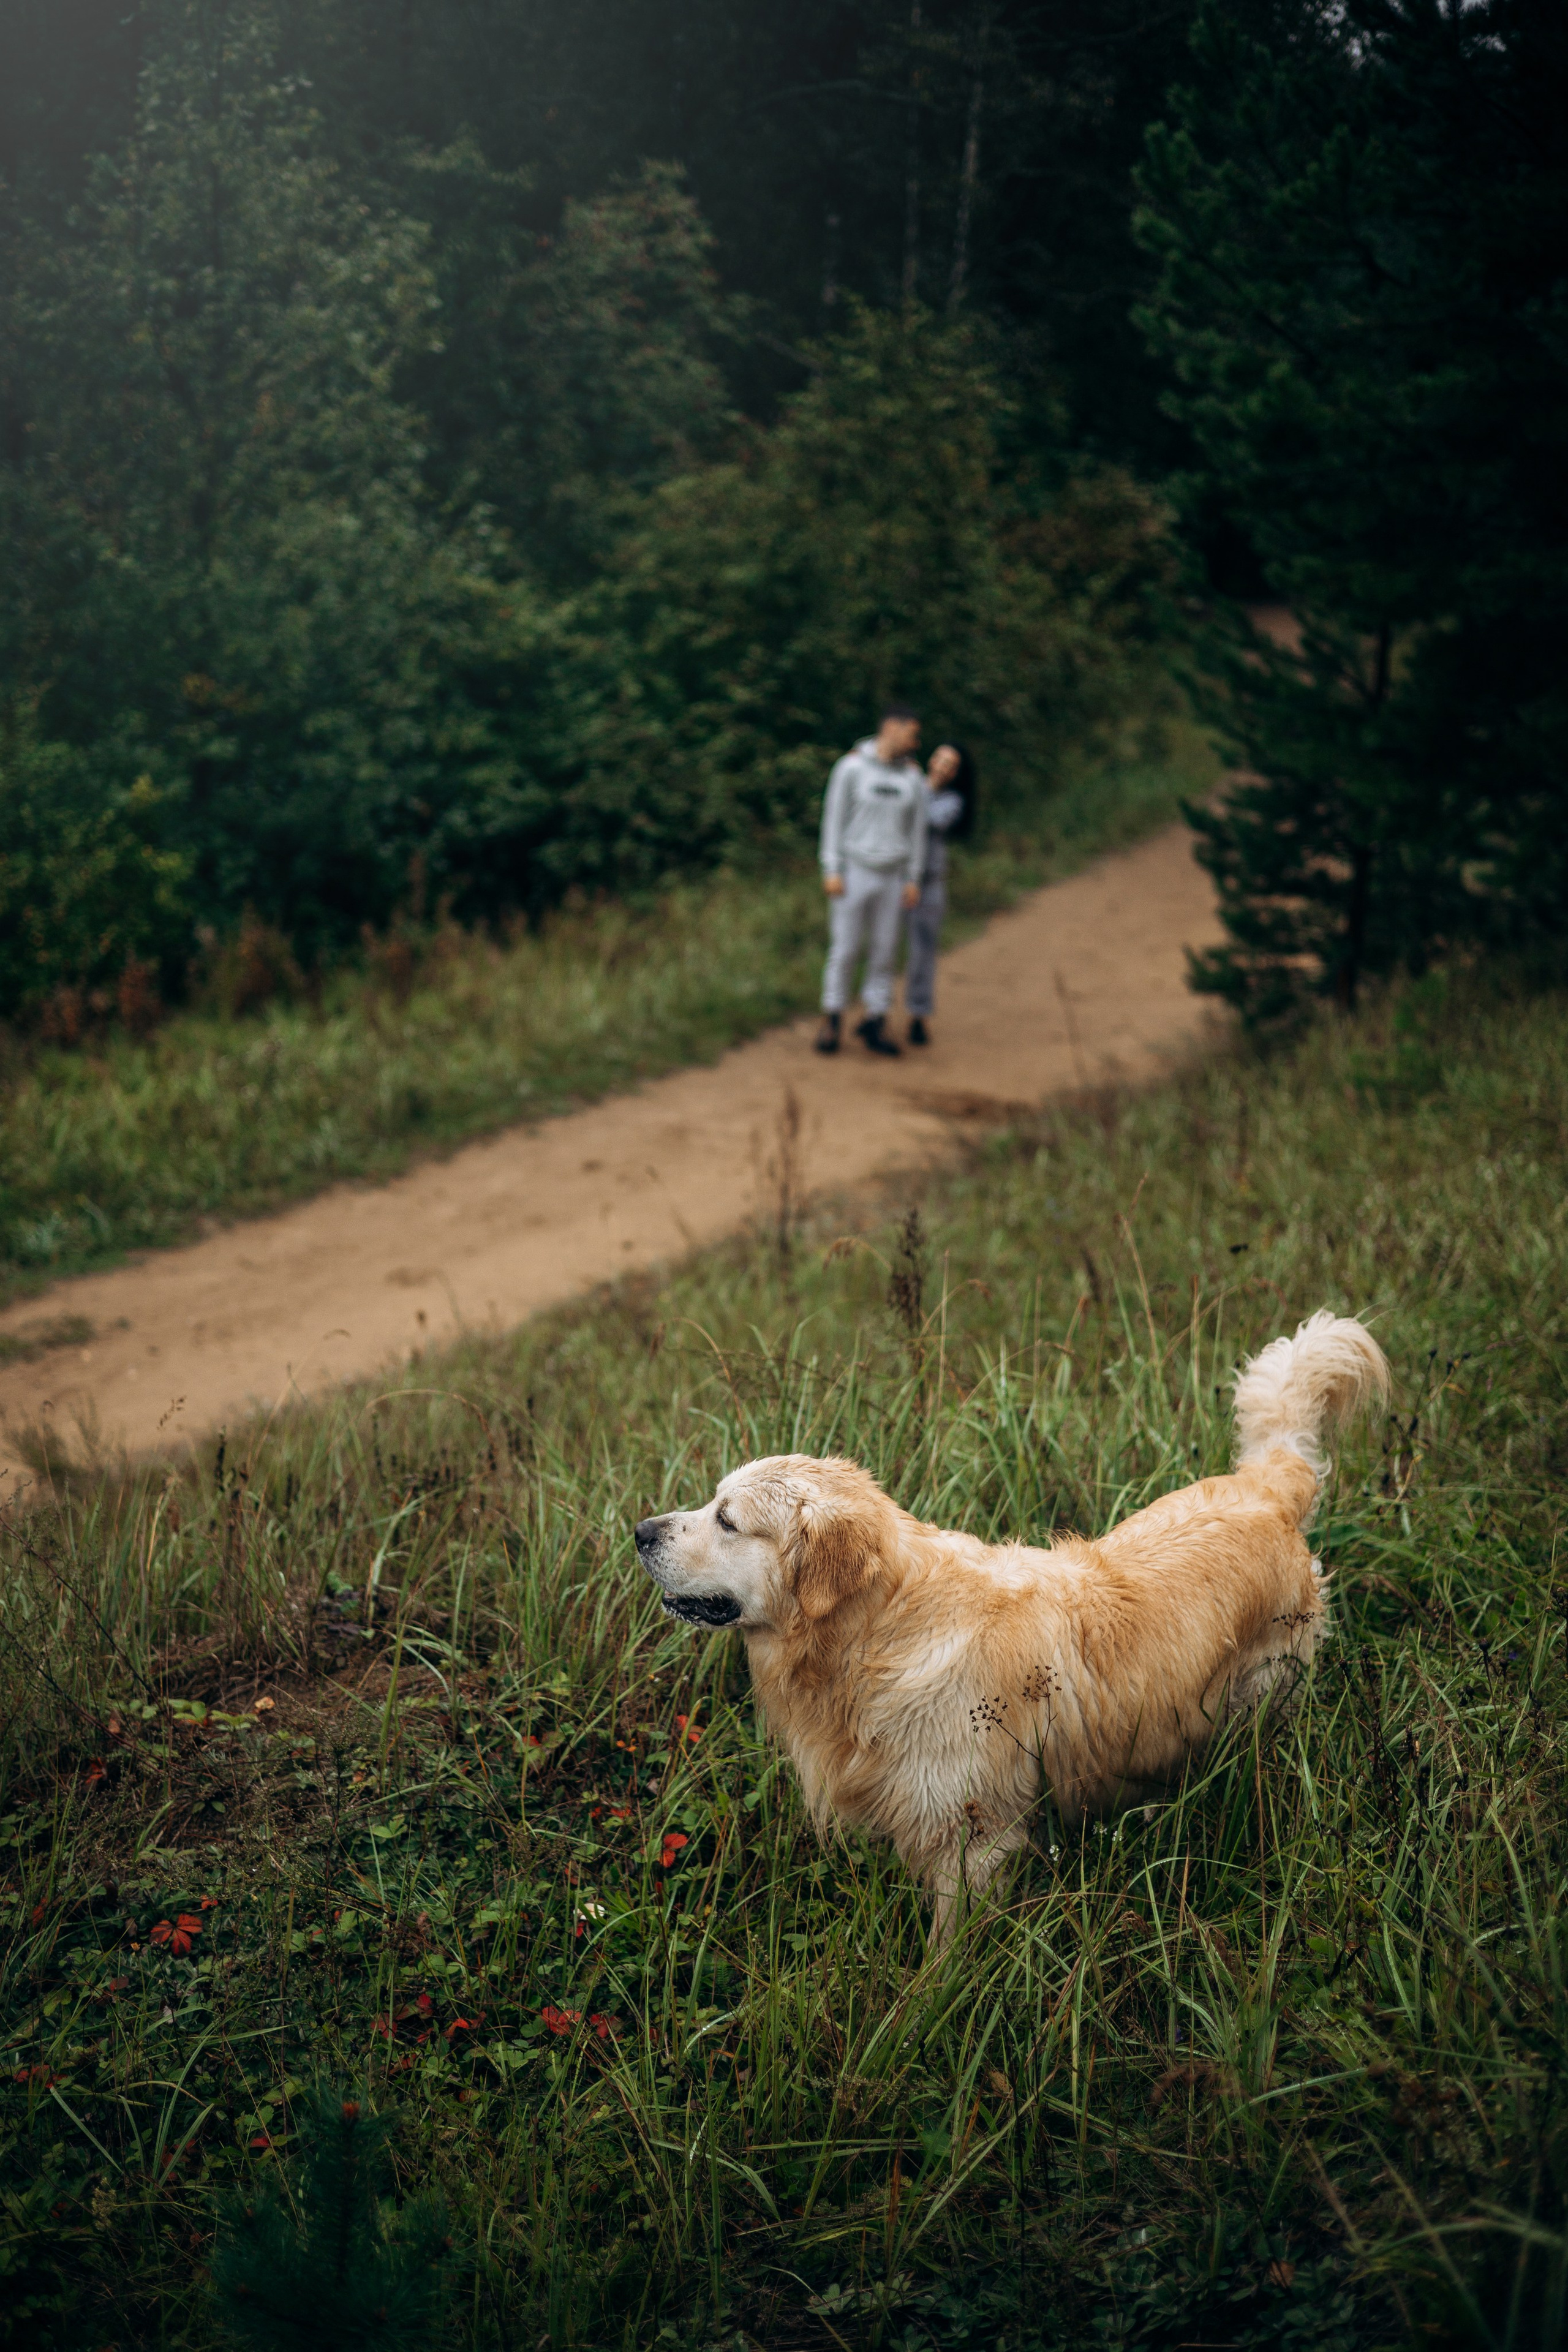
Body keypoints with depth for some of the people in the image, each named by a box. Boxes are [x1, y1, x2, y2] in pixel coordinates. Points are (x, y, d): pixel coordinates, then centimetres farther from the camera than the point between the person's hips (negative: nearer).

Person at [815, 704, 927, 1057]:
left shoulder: (913, 776, 5)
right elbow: (834, 819, -7)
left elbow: (917, 829, 9)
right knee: (844, 950, -2)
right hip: (853, 872, -4)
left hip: (891, 877, 4)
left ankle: (874, 1024, 11)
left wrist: (913, 879, 4)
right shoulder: (852, 767, -8)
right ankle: (831, 1023, 8)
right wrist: (832, 871, -12)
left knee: (884, 951, 3)